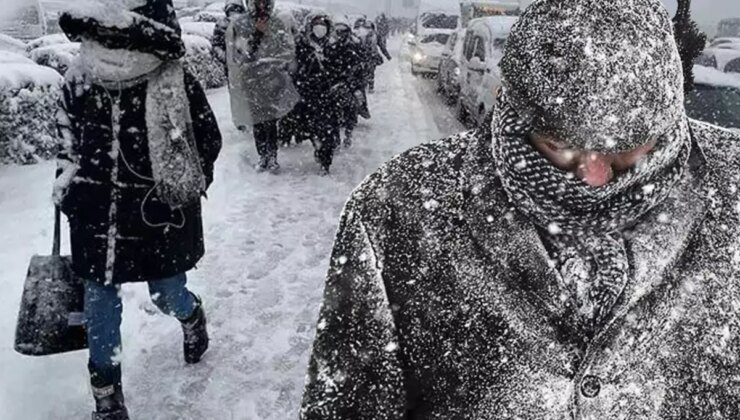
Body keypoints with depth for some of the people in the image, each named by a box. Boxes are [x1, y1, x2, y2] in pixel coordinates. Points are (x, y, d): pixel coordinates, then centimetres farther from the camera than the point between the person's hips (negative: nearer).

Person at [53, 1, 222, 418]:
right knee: (99, 310, 10)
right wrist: (67, 178, 7)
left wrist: (181, 191, -4)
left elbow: (208, 141, -3)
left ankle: (193, 316, 55)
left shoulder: (178, 87, -16)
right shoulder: (78, 80, -5)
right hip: (96, 220, 3)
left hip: (161, 222, -3)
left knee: (168, 297, 15)